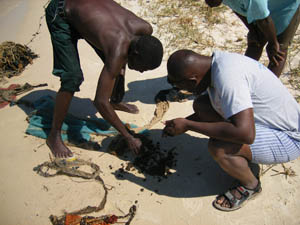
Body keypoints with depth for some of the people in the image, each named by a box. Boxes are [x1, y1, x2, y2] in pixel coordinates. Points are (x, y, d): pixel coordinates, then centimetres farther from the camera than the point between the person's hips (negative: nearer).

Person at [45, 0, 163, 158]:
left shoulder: (146, 29, -21)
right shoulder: (118, 52, -40)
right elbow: (100, 102, -38)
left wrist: (122, 64, -4)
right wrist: (128, 137, -32)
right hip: (61, 13, -7)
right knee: (73, 77, -19)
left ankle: (116, 102, 39)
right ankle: (54, 136, -3)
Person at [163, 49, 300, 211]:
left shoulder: (226, 76, -32)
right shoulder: (217, 61, -3)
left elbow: (246, 134, -40)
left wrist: (187, 125, -31)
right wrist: (181, 123, 3)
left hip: (287, 138, -9)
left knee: (217, 147, -31)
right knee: (200, 104, 0)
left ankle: (250, 186, 1)